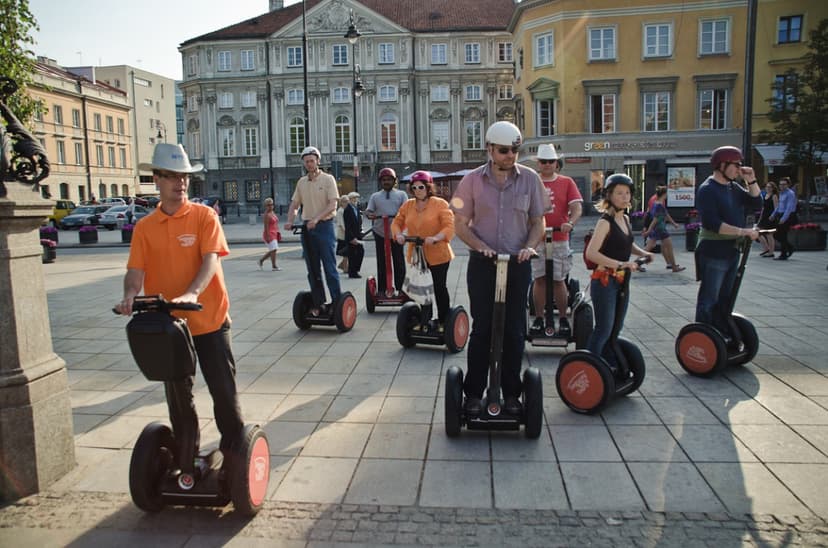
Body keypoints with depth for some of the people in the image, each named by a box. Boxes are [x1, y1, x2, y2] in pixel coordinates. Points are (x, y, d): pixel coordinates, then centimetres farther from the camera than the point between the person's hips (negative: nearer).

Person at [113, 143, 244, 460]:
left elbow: (210, 259, -17)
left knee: (223, 389, 4)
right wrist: (130, 296, -27)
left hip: (209, 319, -3)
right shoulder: (144, 227, 3)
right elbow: (136, 269, -5)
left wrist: (192, 293, -34)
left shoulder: (204, 216, -5)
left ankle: (234, 451, 24)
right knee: (178, 394, 16)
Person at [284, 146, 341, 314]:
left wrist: (316, 219, -24)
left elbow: (332, 205, -13)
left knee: (330, 268, -6)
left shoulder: (328, 179, -4)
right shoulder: (301, 182, 12)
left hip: (324, 226, -5)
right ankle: (318, 303, 16)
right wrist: (290, 221, -5)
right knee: (313, 270, 9)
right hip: (307, 228, 5)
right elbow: (294, 204, 14)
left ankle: (337, 301, 0)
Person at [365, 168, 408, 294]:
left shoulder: (401, 194, 11)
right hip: (380, 233, 1)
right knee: (381, 263, 4)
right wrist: (369, 214, -20)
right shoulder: (375, 196, 14)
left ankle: (401, 289, 9)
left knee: (399, 262, 2)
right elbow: (368, 210, 5)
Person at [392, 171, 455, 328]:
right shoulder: (408, 205, 6)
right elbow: (397, 222, 12)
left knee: (439, 287, 4)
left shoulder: (440, 204, -9)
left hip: (438, 255, -4)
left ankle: (443, 321, 18)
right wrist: (398, 234, -11)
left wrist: (436, 238, -32)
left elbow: (450, 226, -16)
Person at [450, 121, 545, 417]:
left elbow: (537, 222, 8)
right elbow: (460, 224, 2)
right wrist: (481, 246, -15)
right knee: (482, 329, 3)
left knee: (514, 331, 7)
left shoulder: (530, 178, 1)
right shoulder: (473, 180, -2)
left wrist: (530, 246, -11)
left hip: (518, 264, 1)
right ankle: (474, 393, 14)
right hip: (482, 264, -1)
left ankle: (511, 393, 20)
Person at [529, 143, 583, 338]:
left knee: (559, 280, 3)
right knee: (539, 279, 4)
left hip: (559, 238, -1)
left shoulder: (567, 182, 6)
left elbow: (577, 208, -3)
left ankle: (563, 319, 13)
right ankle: (538, 319, 12)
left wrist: (570, 223, -23)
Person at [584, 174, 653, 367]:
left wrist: (642, 252, 10)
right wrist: (619, 264, -31)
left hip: (621, 281, 8)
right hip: (605, 281, -8)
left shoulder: (625, 219, 10)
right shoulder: (605, 221, -15)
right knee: (604, 329, -9)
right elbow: (591, 253, -28)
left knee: (616, 329, 15)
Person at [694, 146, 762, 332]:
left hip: (732, 250, 9)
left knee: (725, 299, 17)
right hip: (713, 252, -9)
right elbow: (712, 223, -24)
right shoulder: (708, 189, -14)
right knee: (709, 300, -5)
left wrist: (751, 181, 2)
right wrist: (742, 231, -27)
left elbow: (755, 203, 14)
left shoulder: (733, 187, 13)